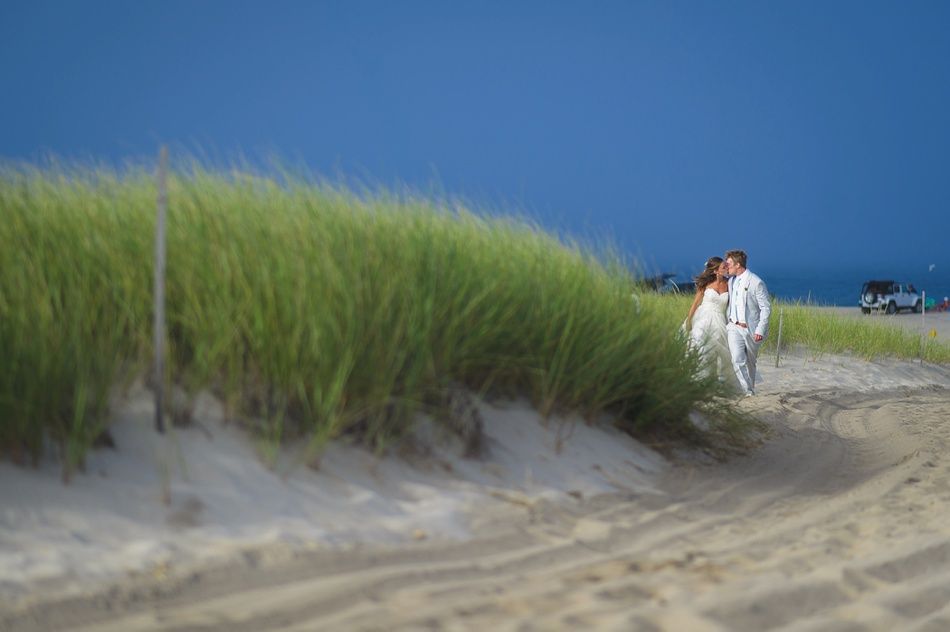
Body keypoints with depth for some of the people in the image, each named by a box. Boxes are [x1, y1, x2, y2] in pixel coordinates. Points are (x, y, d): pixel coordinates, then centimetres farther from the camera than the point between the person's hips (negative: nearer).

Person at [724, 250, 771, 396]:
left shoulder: (756, 282, -12)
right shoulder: (731, 281, 7)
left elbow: (766, 308, -11)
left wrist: (760, 330, -17)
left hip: (752, 329, -4)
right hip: (735, 327, 4)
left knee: (750, 362, 9)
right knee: (737, 359, -15)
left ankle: (751, 390, 26)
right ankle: (747, 392, -15)